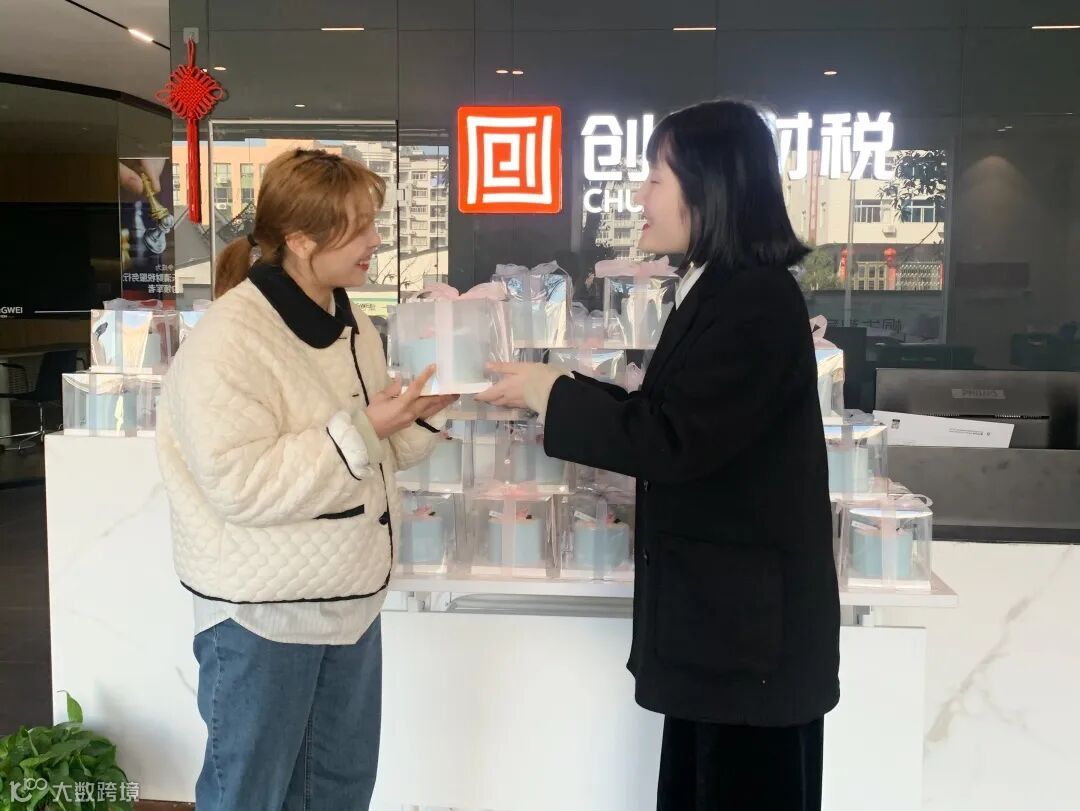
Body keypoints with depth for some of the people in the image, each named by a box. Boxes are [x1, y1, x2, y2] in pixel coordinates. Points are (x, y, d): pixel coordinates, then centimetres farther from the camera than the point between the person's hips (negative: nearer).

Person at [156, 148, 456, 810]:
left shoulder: (351, 322, 6)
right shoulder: (230, 338, -20)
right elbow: (239, 484, -27)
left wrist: (426, 411, -5)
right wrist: (363, 428, -26)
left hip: (350, 600, 8)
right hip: (262, 613, -7)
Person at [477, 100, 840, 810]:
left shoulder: (757, 298, -19)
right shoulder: (720, 290, 12)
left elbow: (671, 440, -23)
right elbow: (668, 419, 14)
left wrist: (550, 392, -12)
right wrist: (556, 393, 8)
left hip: (750, 626, -9)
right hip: (718, 617, 10)